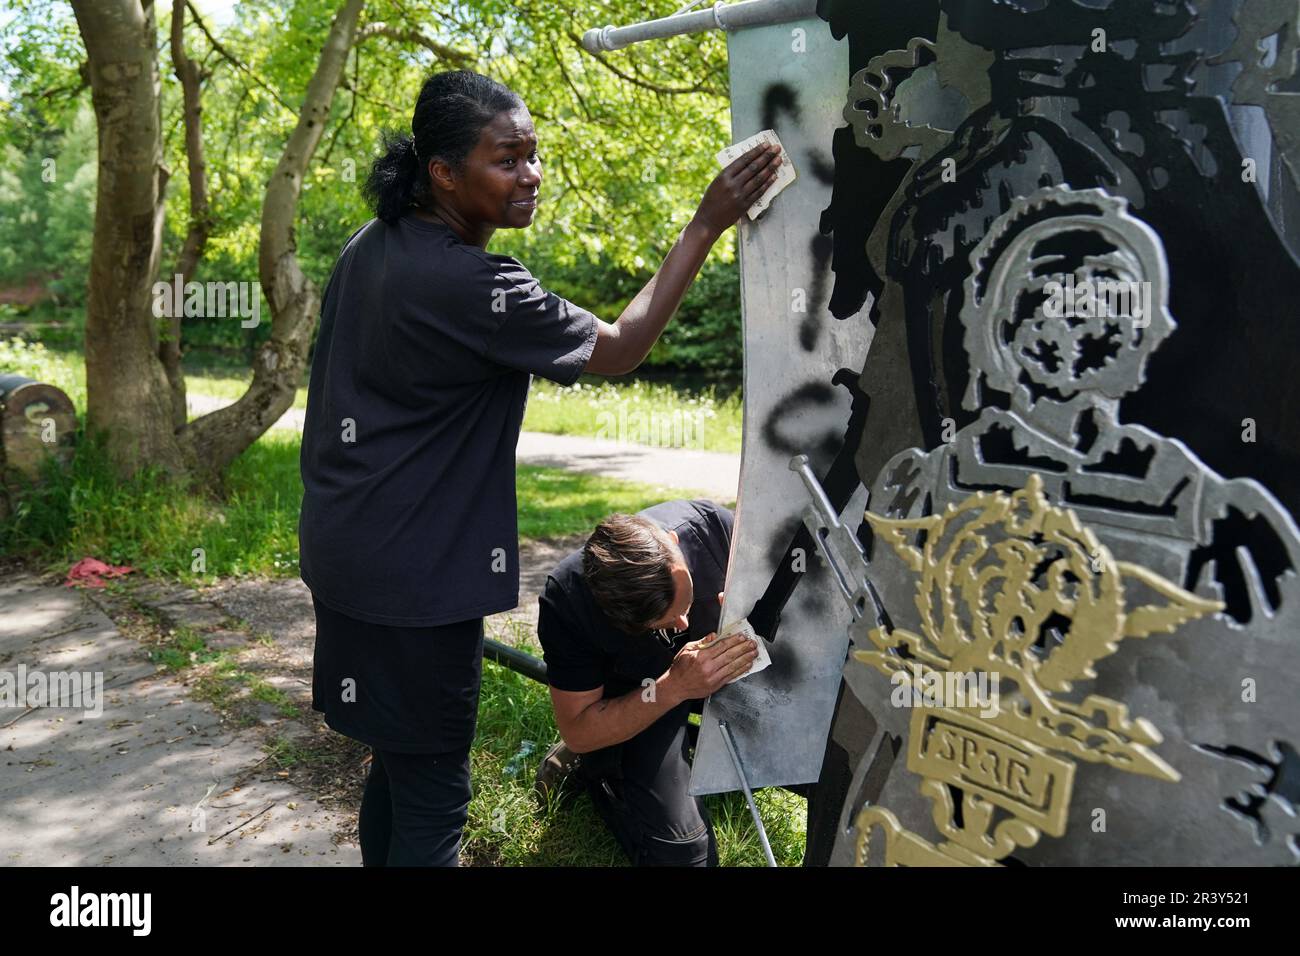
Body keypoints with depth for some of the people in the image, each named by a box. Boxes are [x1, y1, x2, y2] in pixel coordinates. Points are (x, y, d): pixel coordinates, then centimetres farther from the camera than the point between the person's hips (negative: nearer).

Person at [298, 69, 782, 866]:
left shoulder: (370, 249, 6)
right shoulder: (472, 286, -22)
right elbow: (619, 350, -12)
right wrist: (706, 226, -10)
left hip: (345, 550, 9)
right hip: (415, 573, -9)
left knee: (399, 764, 21)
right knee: (433, 797, 4)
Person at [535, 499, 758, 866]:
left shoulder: (713, 523, -29)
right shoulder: (566, 601, -33)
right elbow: (578, 732, -24)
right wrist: (674, 687, -39)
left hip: (722, 669, 4)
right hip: (635, 701, -4)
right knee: (681, 853, -18)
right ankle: (588, 765, 9)